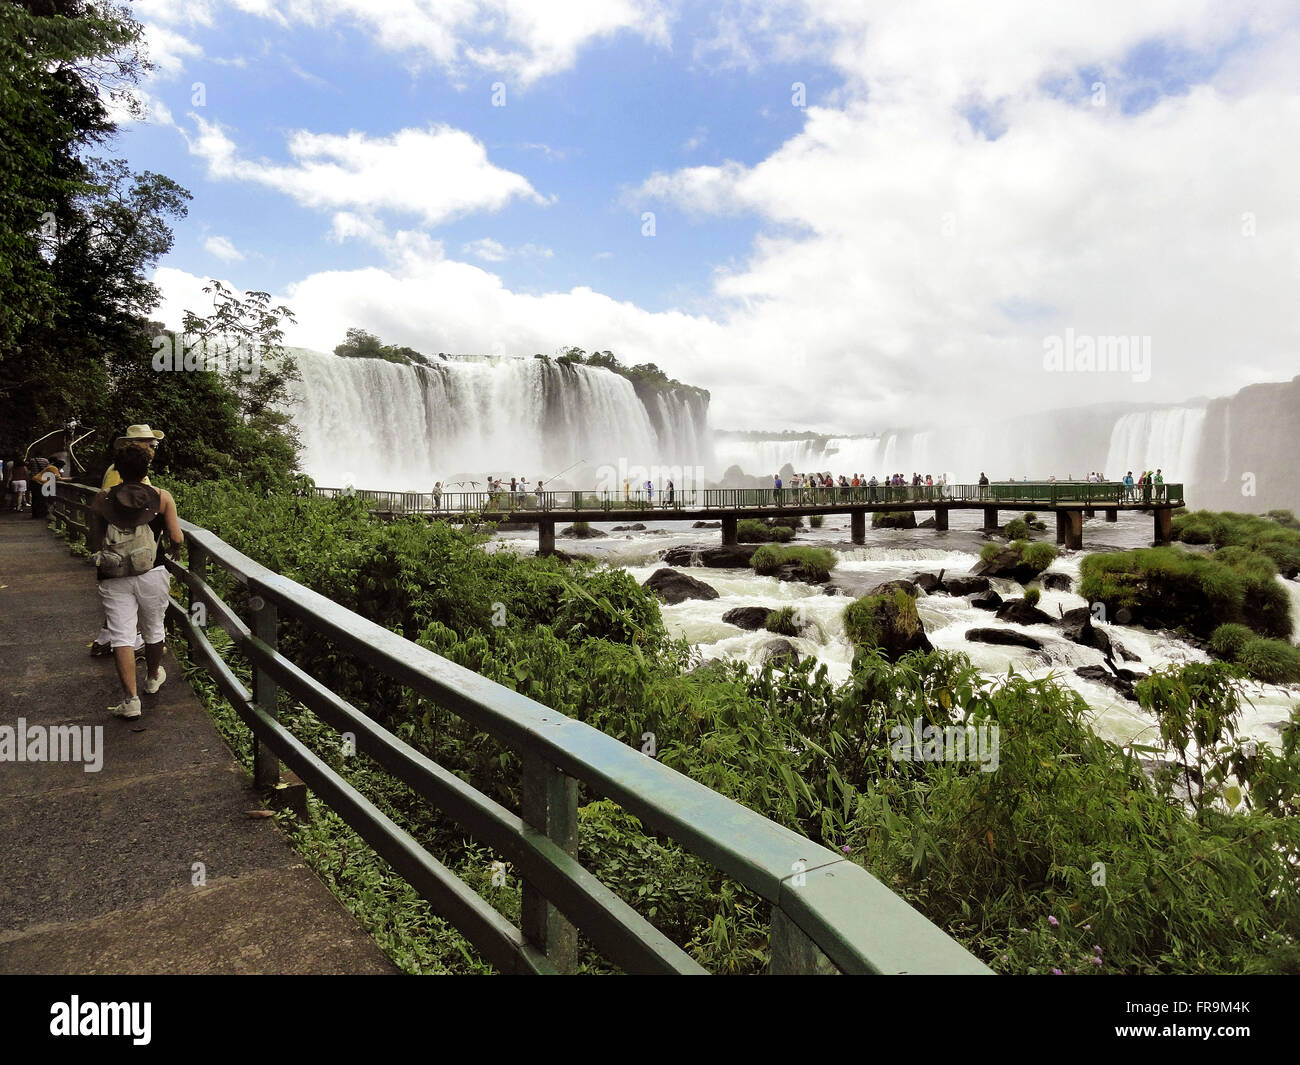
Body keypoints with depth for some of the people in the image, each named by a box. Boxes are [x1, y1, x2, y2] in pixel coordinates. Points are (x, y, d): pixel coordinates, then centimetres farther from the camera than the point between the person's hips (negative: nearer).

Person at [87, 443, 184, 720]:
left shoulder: (101, 500, 3)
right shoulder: (162, 497, 0)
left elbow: (92, 542, 4)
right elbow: (176, 538, -1)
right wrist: (174, 547, 22)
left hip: (113, 579, 0)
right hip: (151, 573, 0)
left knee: (121, 636, 1)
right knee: (153, 629, 19)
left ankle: (131, 699, -3)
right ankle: (153, 678, 40)